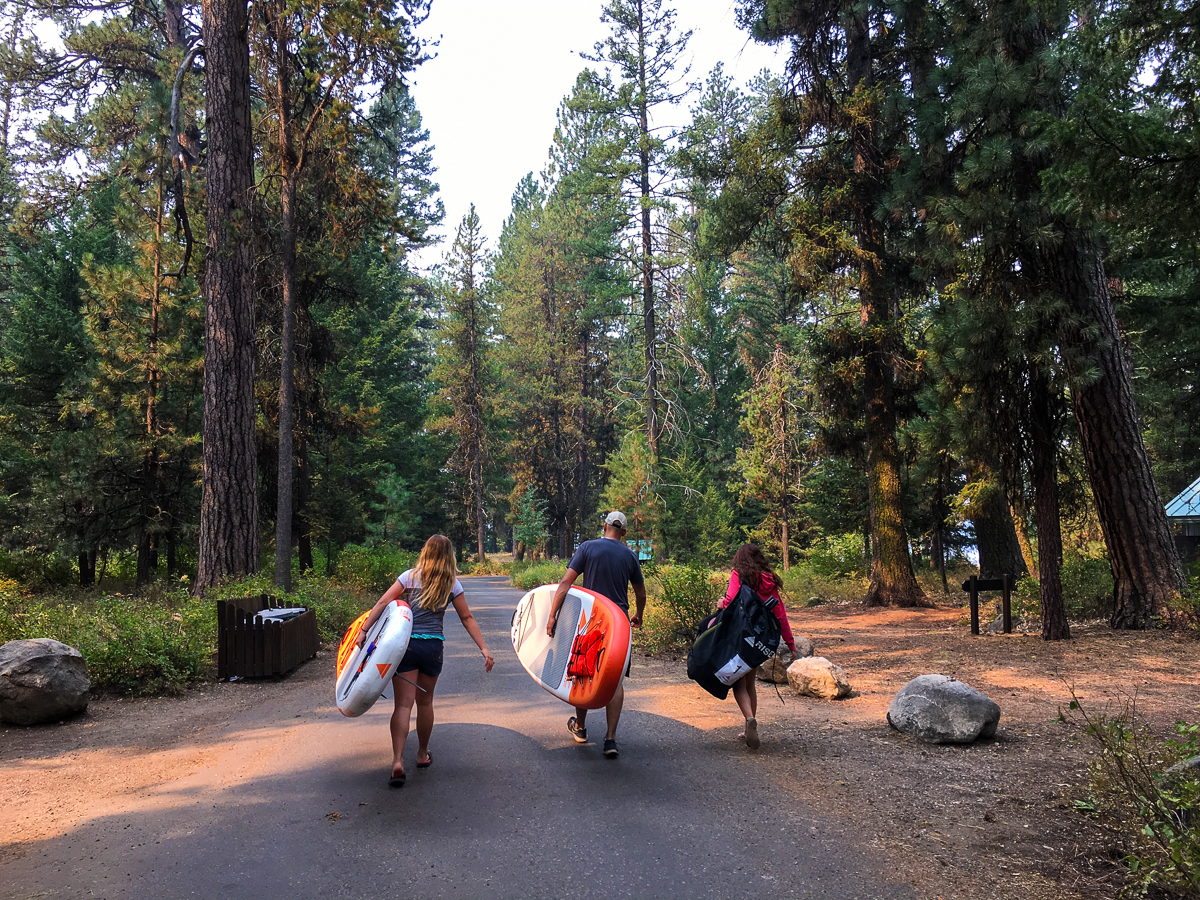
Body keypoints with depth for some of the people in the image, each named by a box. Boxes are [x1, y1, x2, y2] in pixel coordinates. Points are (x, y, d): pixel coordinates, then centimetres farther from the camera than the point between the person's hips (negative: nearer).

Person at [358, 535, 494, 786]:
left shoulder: (410, 576, 3)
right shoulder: (452, 584, 5)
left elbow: (383, 603, -4)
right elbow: (467, 619, 4)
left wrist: (363, 630, -2)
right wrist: (484, 648, 6)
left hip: (405, 644, -1)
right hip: (433, 647, 1)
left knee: (403, 704, -2)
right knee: (425, 702, 18)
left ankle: (397, 760, -15)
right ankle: (423, 754, 33)